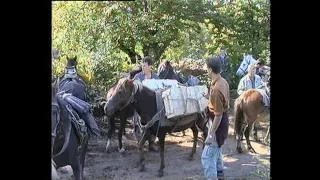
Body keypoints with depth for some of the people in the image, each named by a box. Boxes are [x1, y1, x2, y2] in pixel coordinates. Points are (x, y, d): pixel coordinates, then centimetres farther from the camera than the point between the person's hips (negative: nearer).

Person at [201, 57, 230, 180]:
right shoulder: (224, 82, -1)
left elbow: (218, 115, -26)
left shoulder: (216, 89, -30)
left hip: (218, 124, -10)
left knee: (207, 156, -4)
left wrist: (211, 135, -23)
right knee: (216, 150, 29)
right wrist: (210, 98, 11)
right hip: (222, 121, 10)